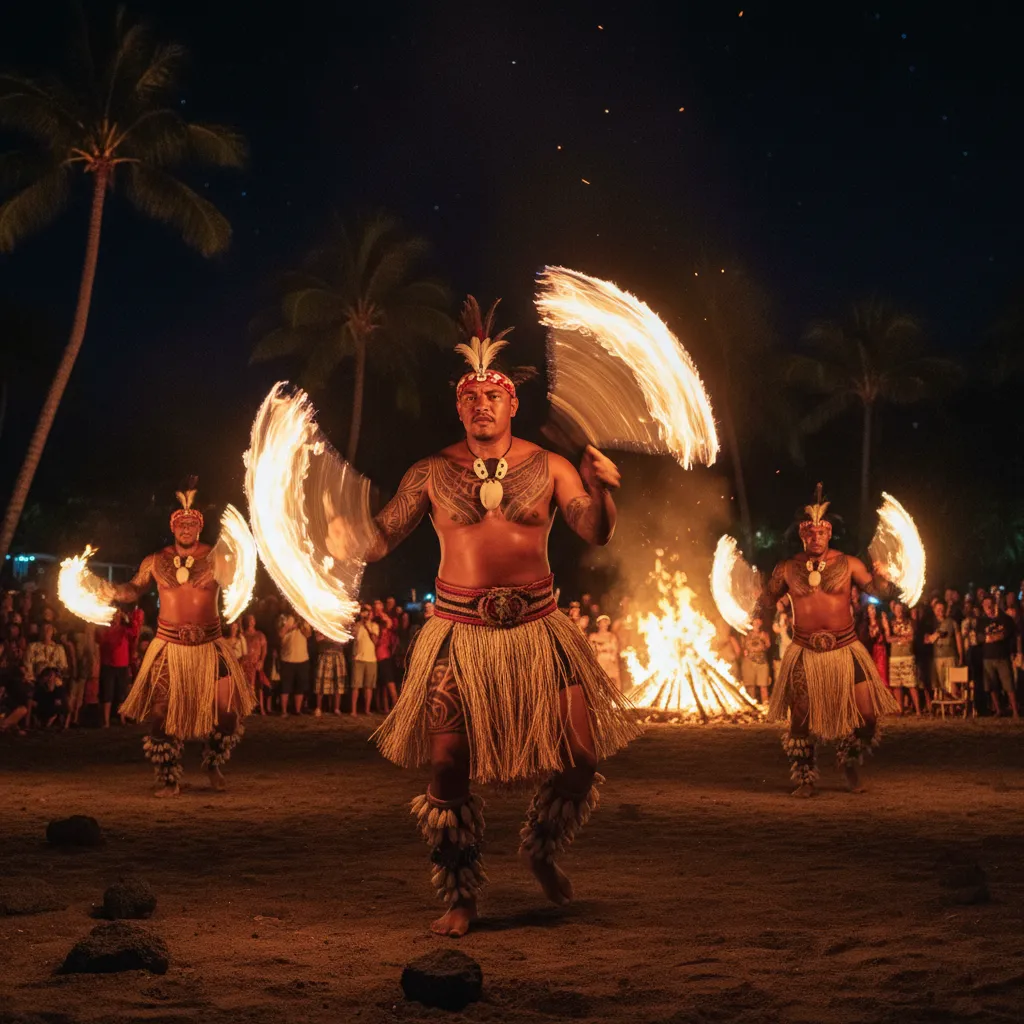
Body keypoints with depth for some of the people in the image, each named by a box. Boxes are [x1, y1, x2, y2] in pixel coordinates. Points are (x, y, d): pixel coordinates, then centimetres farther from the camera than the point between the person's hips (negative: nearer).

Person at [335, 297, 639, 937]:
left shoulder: (548, 467, 3)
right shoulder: (431, 474, 2)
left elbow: (598, 535, -3)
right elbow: (379, 541, 3)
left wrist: (602, 491, -22)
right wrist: (339, 520, -15)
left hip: (538, 628, 1)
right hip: (460, 634, -1)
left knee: (582, 758, -3)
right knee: (448, 768, -3)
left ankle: (543, 854, 28)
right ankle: (461, 899, 16)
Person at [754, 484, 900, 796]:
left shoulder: (847, 564, 1)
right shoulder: (787, 569, 3)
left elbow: (881, 594, 1)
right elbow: (764, 605, 15)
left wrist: (882, 579, -19)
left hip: (846, 650, 0)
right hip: (805, 653, 0)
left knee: (866, 715, -6)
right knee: (800, 719, -1)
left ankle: (851, 767, 22)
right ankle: (804, 779, 20)